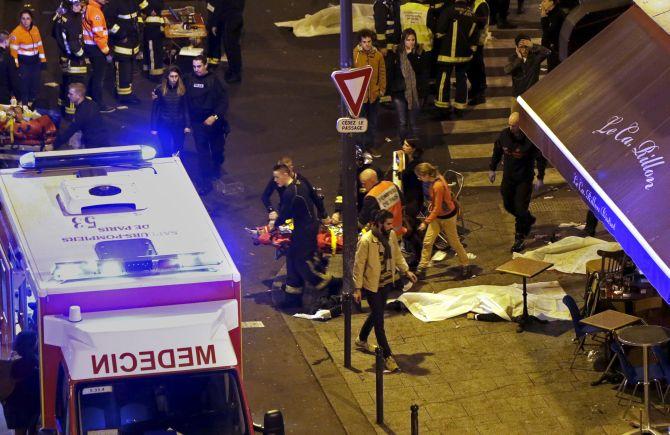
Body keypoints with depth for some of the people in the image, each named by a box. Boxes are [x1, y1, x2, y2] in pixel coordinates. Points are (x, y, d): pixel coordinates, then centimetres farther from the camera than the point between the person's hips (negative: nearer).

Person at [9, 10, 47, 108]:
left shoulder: (35, 29, 4)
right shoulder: (17, 32, -15)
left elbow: (39, 45, 14)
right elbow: (13, 49, -16)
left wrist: (43, 60, 13)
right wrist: (15, 65, -19)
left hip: (35, 61, 6)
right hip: (23, 63, -6)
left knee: (36, 85, 14)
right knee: (24, 85, -4)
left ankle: (32, 102, 31)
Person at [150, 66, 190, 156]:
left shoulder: (182, 89, -3)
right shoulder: (160, 89, -8)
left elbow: (185, 108, 3)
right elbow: (154, 109, -3)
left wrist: (187, 125, 0)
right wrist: (153, 128, -4)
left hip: (179, 125, 2)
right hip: (164, 125, -2)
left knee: (179, 151, 9)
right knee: (166, 152, 2)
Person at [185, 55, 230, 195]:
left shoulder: (214, 80, -13)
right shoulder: (190, 80, -3)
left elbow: (223, 100, -14)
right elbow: (187, 101, 4)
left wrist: (215, 116, -23)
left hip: (213, 122, -1)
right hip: (198, 123, 1)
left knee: (217, 149, 14)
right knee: (202, 152, 0)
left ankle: (216, 169, 44)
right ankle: (205, 182, 4)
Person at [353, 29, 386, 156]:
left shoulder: (378, 55, 0)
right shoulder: (354, 55, -10)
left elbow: (382, 73, 7)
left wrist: (382, 89, 3)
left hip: (374, 94, 4)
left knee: (372, 122, 14)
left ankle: (370, 145, 27)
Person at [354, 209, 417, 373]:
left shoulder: (391, 235, -4)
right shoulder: (366, 241, -24)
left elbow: (397, 255, 13)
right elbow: (358, 266, -17)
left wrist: (406, 271, 5)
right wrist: (357, 289, -16)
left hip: (387, 282, 7)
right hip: (372, 285, -7)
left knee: (377, 313, 24)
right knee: (379, 320, -2)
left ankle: (362, 340, 48)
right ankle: (388, 357, 2)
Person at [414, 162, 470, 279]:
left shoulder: (438, 186, -33)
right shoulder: (432, 180, -8)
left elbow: (437, 208, -29)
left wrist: (426, 222, -25)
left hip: (447, 216, -8)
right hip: (436, 215, 8)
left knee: (454, 242, 9)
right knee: (427, 242, 3)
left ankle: (465, 266, 29)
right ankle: (421, 268, 12)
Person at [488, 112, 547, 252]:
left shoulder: (530, 139, -21)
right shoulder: (504, 134, -7)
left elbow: (541, 158, -11)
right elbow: (497, 151, 10)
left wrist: (540, 178, -10)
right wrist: (492, 169, 14)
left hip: (524, 179, -5)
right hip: (508, 177, 5)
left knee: (520, 209, -5)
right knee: (508, 205, 16)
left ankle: (519, 239, 9)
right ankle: (529, 220, 44)